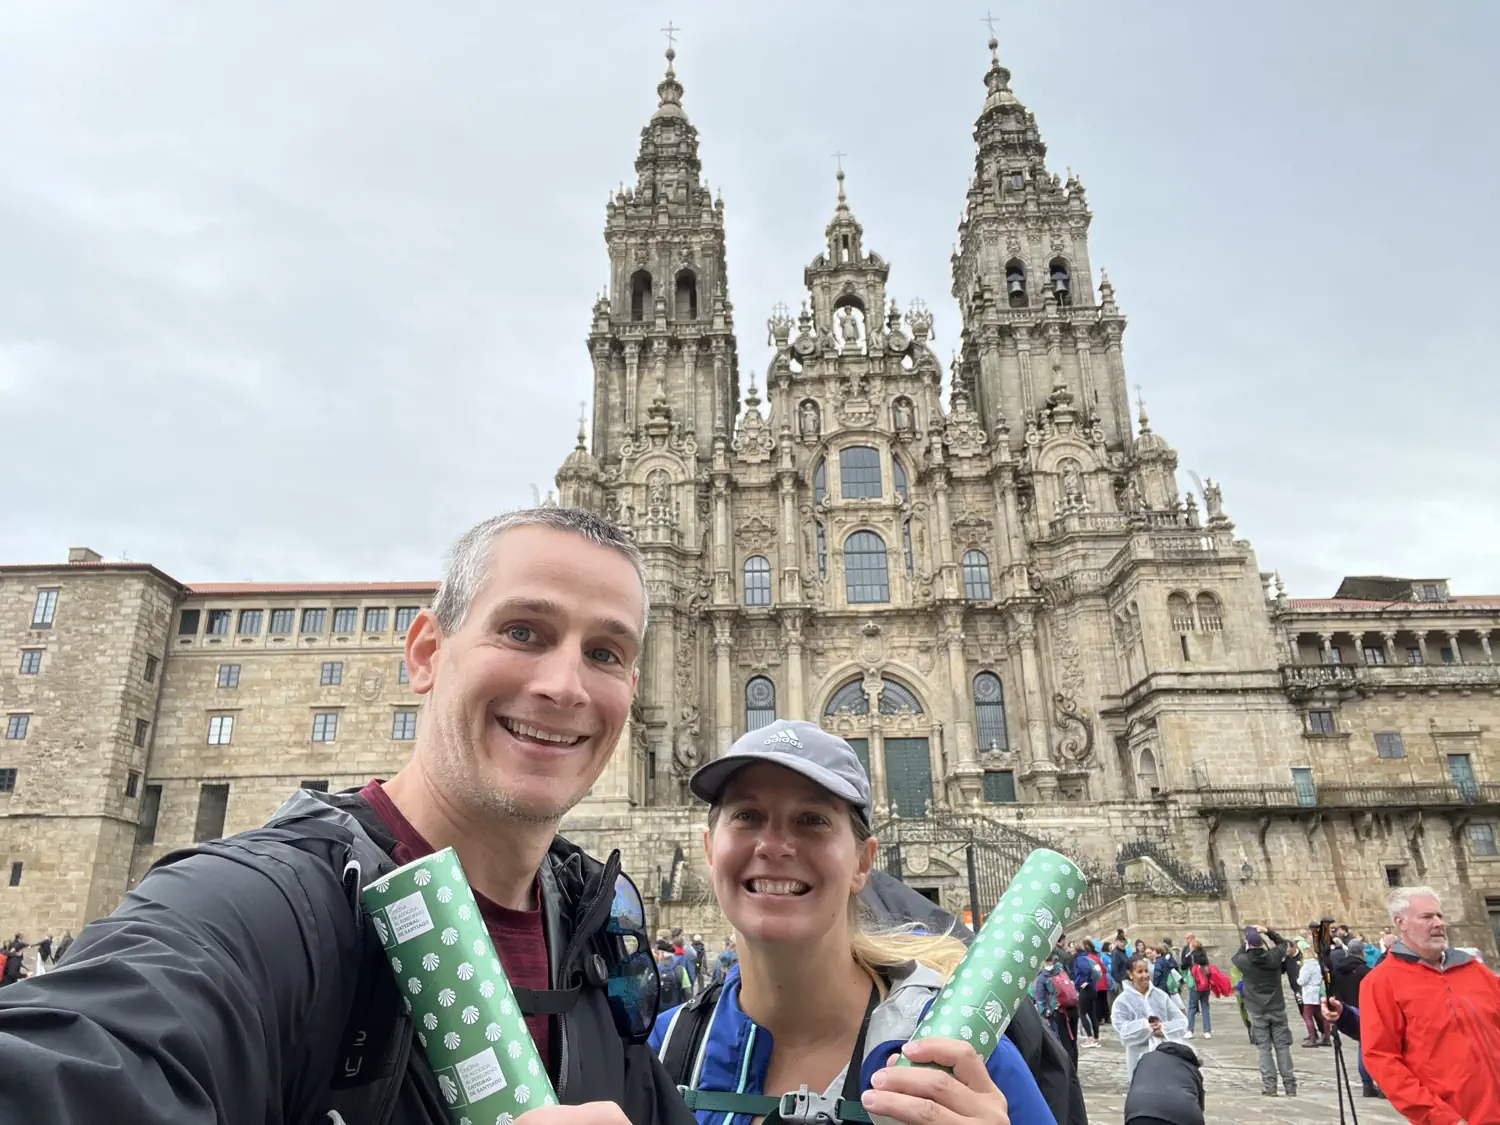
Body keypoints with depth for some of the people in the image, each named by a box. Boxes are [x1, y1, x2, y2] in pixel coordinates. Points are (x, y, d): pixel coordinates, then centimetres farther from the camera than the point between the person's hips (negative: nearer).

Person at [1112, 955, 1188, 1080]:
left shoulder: (1160, 995, 7)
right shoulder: (1122, 1001, -2)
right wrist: (1143, 1026, -24)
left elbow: (1181, 1021, 4)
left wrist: (1164, 1029, -13)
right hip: (1141, 1057, -3)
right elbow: (1122, 1030, -12)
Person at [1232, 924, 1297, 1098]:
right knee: (1282, 1046, 8)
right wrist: (1268, 931, 10)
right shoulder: (1273, 956, -8)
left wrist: (1247, 943, 14)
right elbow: (1283, 942, 11)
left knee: (1264, 1048, 3)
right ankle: (1290, 1085, 10)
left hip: (1257, 1012, -1)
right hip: (1277, 1009, 2)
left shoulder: (1244, 961, -11)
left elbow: (1236, 957, 14)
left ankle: (1269, 1085, -1)